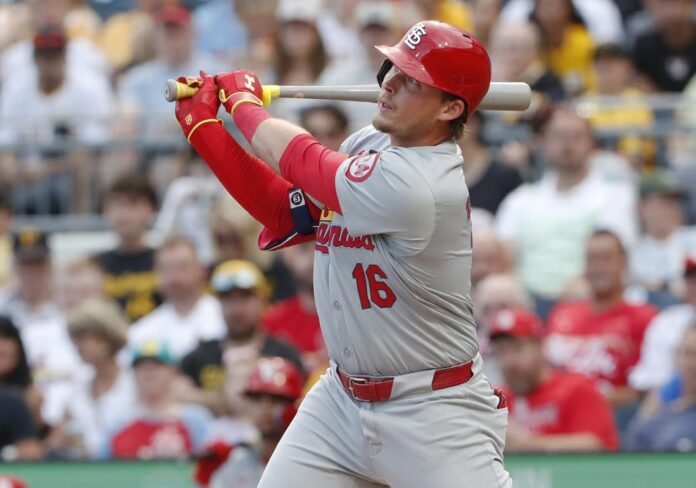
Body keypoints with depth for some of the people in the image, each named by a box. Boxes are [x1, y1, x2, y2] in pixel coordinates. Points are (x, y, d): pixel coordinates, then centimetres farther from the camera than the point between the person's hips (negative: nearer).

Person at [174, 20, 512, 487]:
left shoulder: (416, 185, -25)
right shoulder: (368, 144, 3)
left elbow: (300, 161, -15)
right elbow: (287, 210, 9)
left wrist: (244, 100, 4)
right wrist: (204, 125, 4)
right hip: (342, 397, 8)